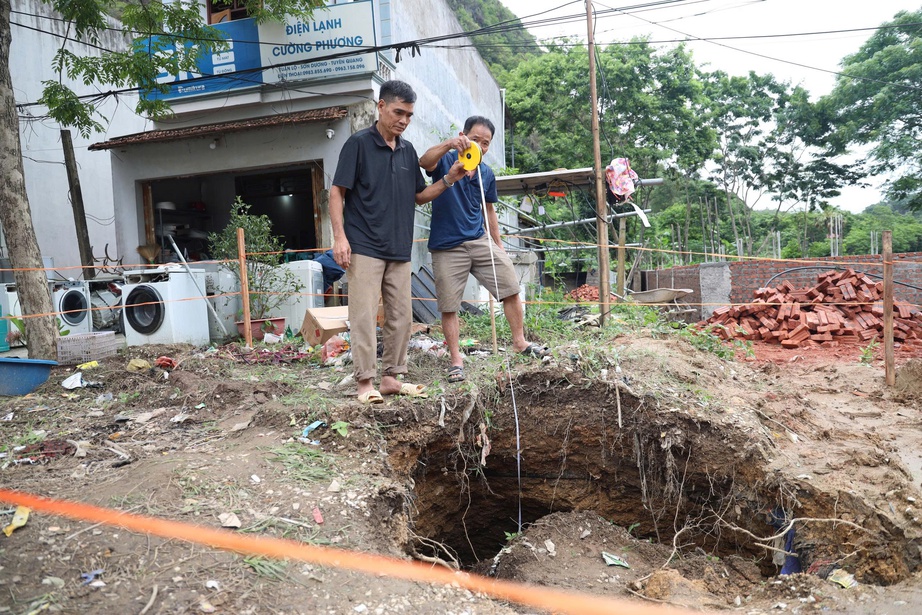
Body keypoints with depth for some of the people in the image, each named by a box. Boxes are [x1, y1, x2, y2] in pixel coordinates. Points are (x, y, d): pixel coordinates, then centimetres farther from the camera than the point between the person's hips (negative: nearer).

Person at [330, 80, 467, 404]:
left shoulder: (408, 150, 14)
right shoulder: (359, 143, -3)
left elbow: (419, 196, 18)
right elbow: (337, 192, -5)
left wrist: (448, 179, 3)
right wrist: (340, 236, -14)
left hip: (400, 250, 6)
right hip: (364, 247, -6)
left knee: (401, 316, 7)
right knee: (364, 316, -5)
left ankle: (391, 377, 18)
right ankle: (366, 382, 2)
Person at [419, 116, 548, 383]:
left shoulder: (487, 174, 8)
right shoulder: (445, 161, -6)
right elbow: (424, 162, -29)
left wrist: (499, 246, 18)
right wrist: (448, 144, -47)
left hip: (480, 241, 5)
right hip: (446, 247, -4)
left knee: (510, 288, 1)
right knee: (449, 306, -1)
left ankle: (520, 342, 17)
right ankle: (456, 359, 11)